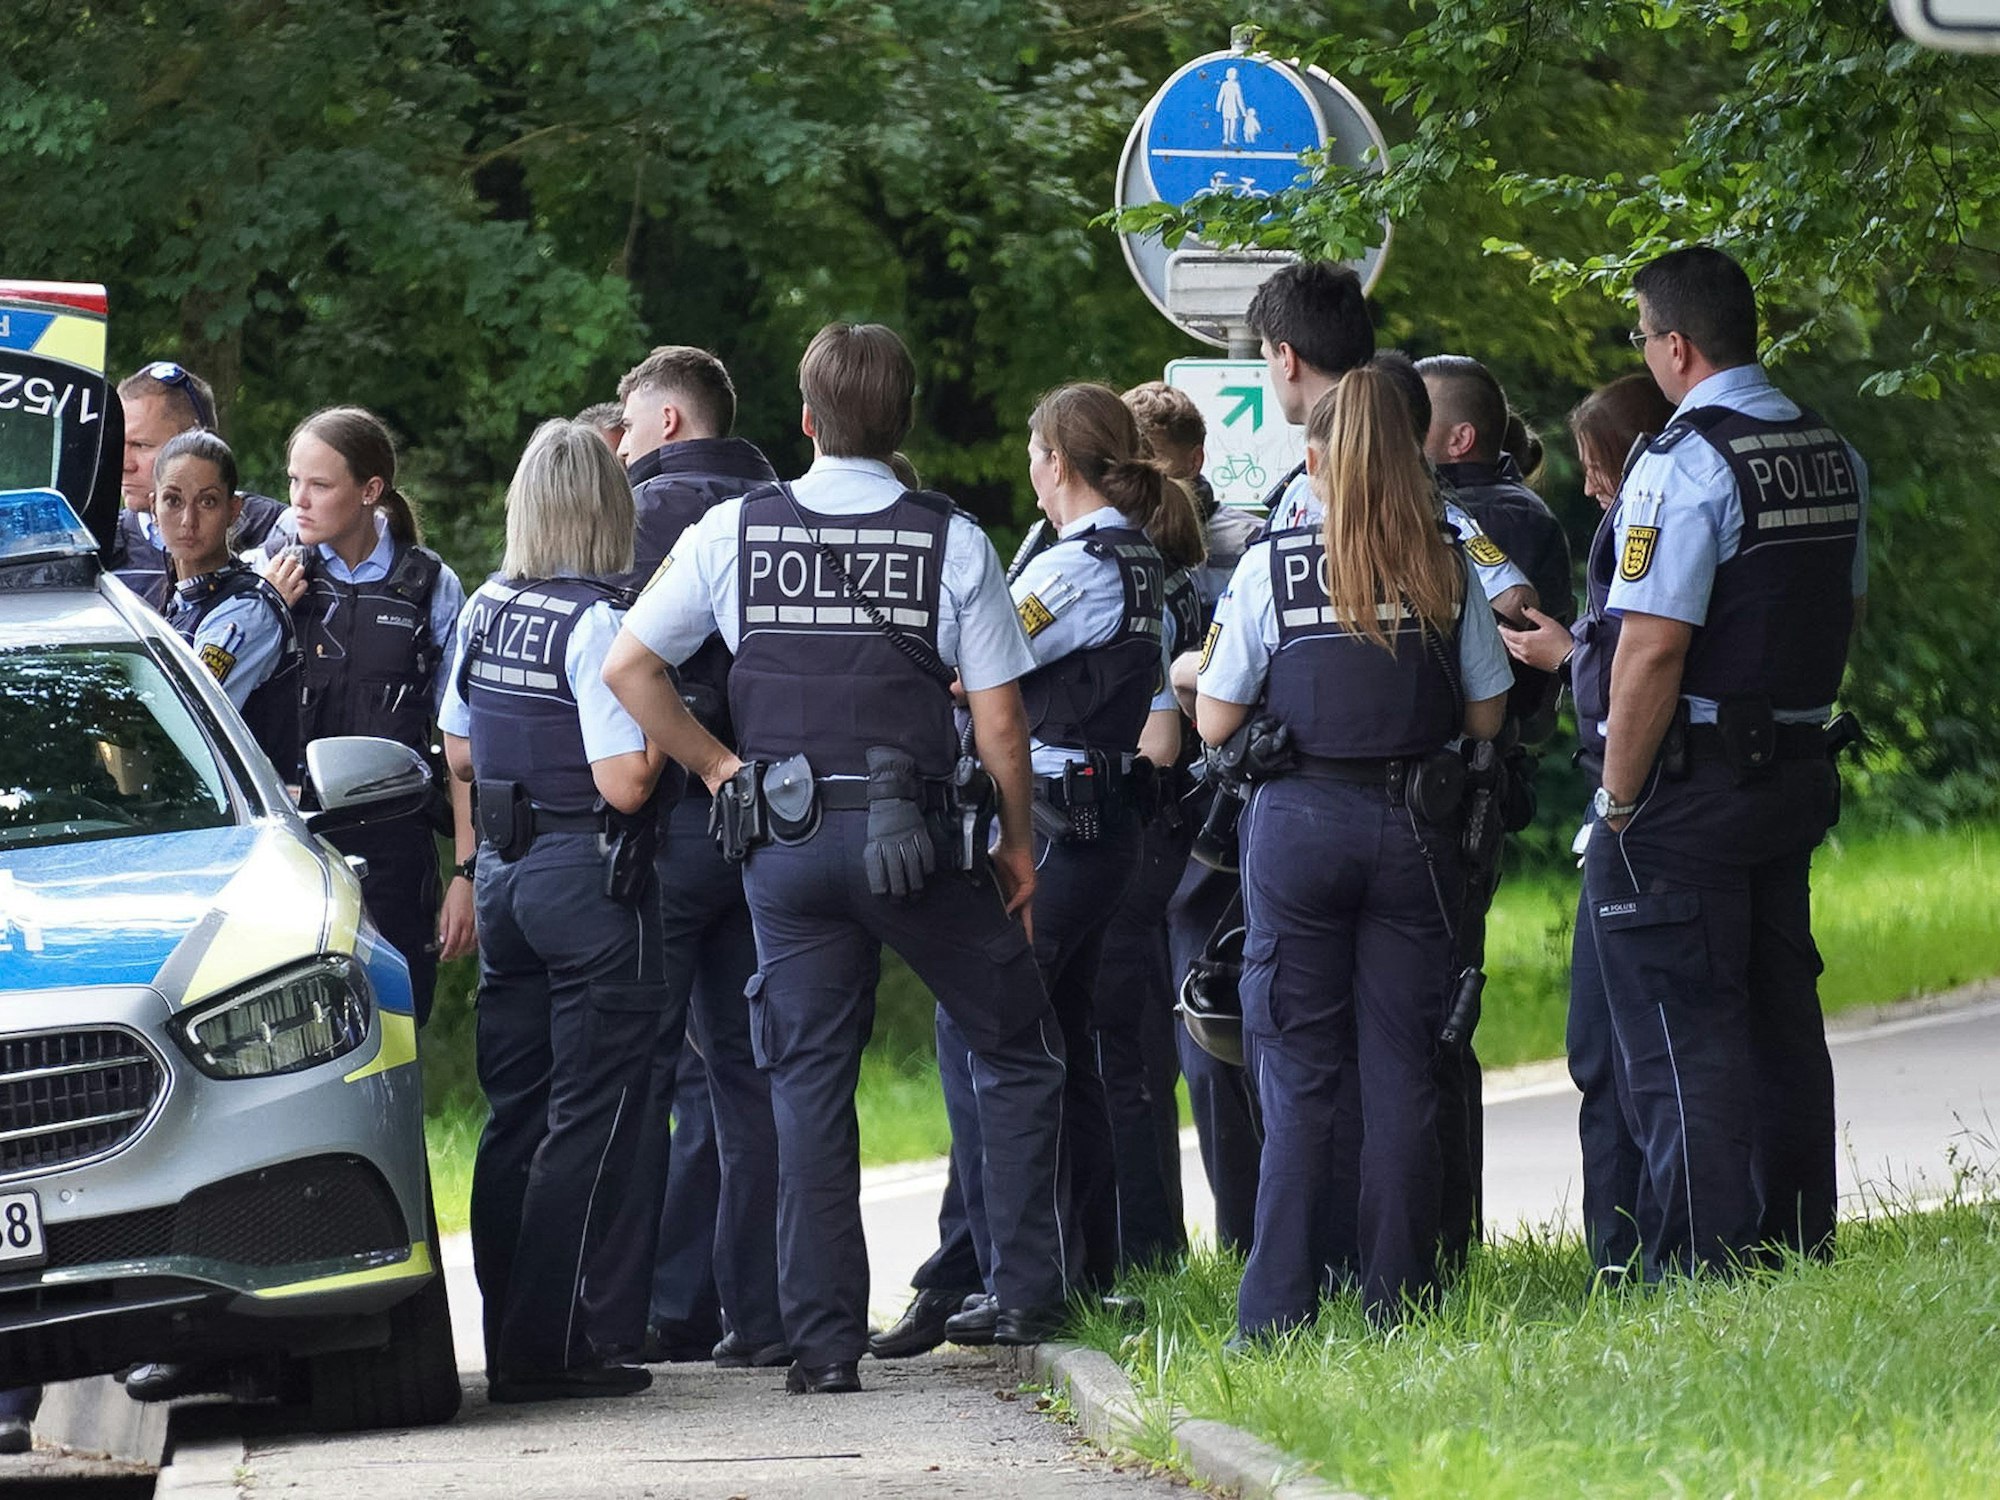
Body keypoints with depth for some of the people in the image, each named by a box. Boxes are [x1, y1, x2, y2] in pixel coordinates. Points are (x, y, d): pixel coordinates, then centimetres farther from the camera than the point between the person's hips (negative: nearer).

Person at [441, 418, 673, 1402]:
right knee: (589, 1117, -3)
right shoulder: (599, 622, -16)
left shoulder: (483, 612, 6)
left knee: (515, 1112, 13)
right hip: (590, 878, -7)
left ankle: (509, 1339, 16)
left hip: (504, 869, 7)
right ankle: (546, 1348, -6)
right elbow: (624, 785, -20)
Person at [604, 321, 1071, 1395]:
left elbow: (628, 669, 1)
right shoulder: (951, 542, -3)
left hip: (784, 840, 2)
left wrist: (715, 766, 9)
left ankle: (822, 1340, 2)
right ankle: (1026, 1295, 10)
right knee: (1017, 1054, 14)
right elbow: (999, 720, -3)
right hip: (917, 839, -2)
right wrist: (1015, 842, 10)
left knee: (808, 1086, 6)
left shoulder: (734, 533, 2)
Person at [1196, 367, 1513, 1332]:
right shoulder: (1447, 571, 0)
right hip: (1415, 822, 1)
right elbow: (1485, 718, 5)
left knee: (1296, 1072, 3)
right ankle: (1396, 1297, 5)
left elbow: (1215, 722, -2)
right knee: (1402, 1065, 6)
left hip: (1300, 822, -1)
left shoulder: (1271, 567, -5)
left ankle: (1279, 1307, -1)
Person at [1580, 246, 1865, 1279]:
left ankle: (1700, 1274, -7)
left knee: (1683, 1039, -5)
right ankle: (1798, 1250, 19)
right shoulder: (1833, 455, 10)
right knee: (1782, 1026, 15)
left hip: (1689, 783, -8)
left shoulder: (1684, 465, -17)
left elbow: (1652, 650, -22)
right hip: (1795, 772, 8)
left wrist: (1619, 805, -14)